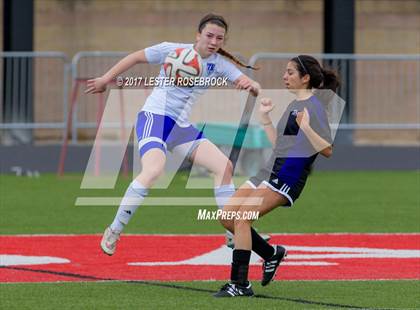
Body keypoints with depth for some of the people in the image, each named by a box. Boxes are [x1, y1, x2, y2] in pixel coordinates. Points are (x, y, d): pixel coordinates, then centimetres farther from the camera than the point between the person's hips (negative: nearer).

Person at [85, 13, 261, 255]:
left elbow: (254, 88, -3)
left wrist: (251, 85, -28)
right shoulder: (173, 51, -8)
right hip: (154, 117, -6)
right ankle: (114, 232, -20)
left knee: (224, 166, -2)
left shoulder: (219, 64, 3)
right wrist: (106, 80, 8)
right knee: (154, 170, -30)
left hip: (182, 127, 6)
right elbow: (136, 57, 3)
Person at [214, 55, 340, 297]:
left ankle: (240, 284, -15)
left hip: (288, 176, -10)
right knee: (228, 217, 4)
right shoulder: (293, 105, 20)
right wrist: (265, 116, 24)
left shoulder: (315, 106, -8)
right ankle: (271, 254, 20)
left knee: (242, 218, -19)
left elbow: (327, 150, -15)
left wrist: (306, 127, -27)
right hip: (270, 169, 10)